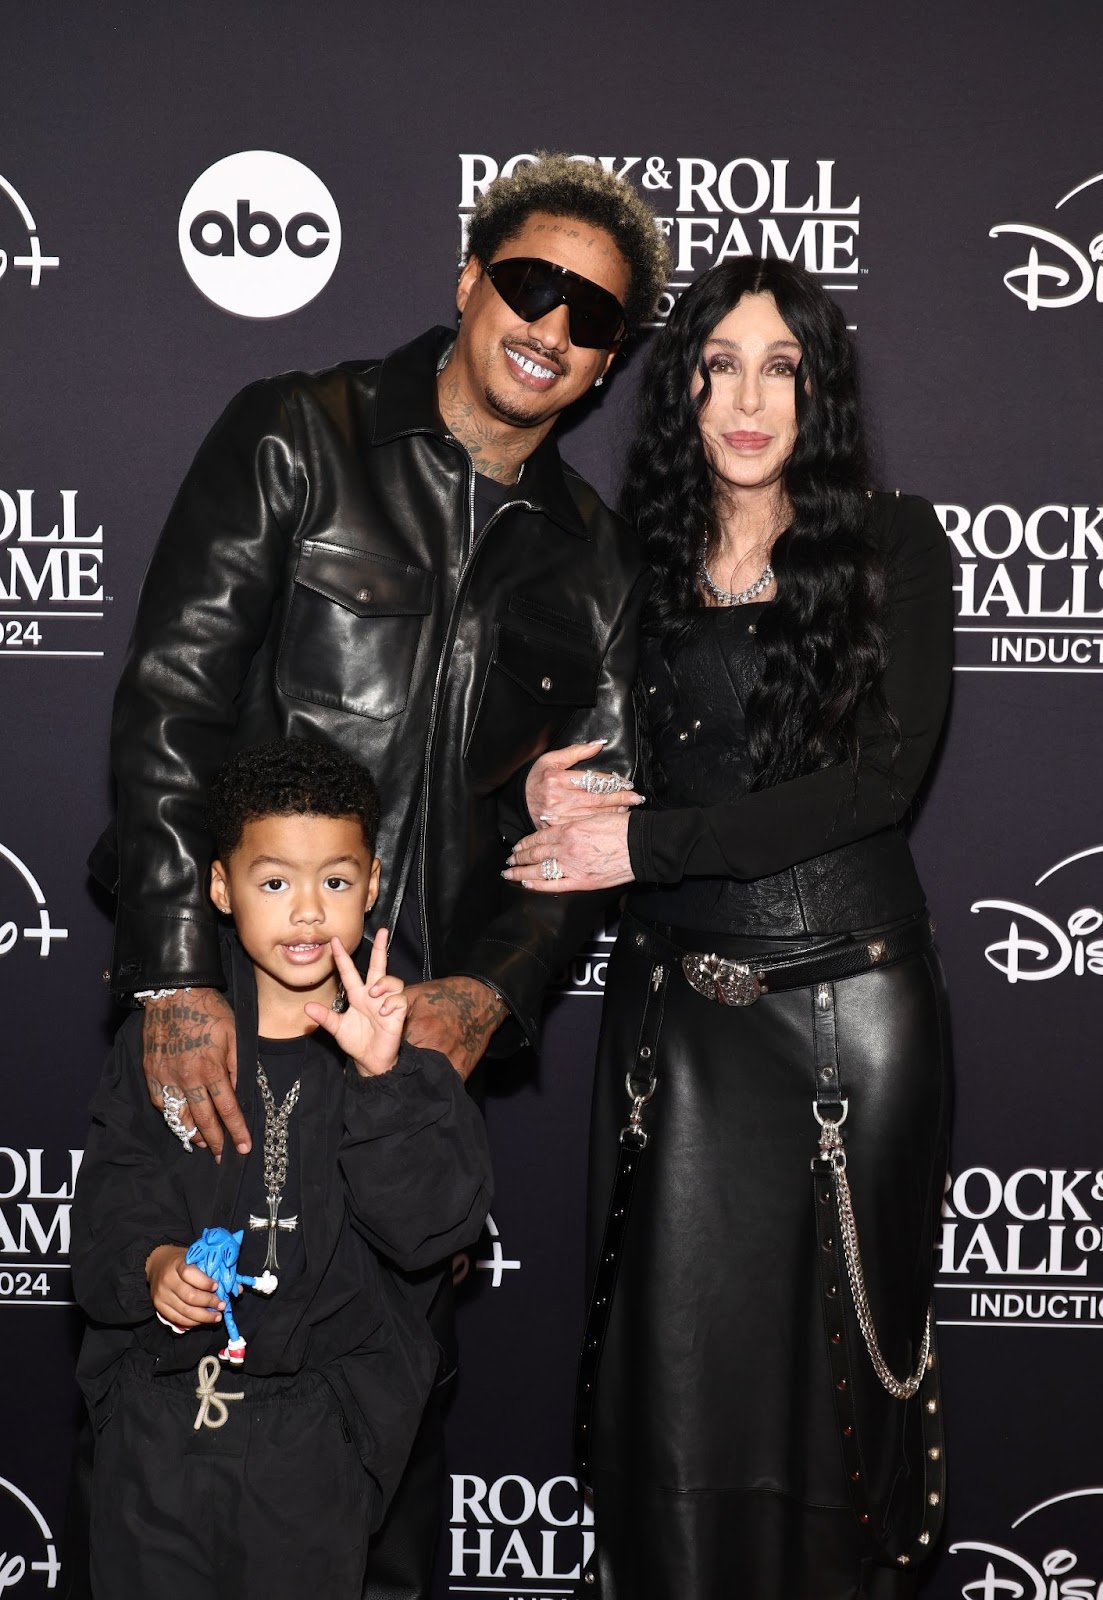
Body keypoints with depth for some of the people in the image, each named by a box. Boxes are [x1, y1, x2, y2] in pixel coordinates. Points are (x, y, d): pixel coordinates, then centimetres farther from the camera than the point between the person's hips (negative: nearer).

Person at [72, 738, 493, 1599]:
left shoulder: (405, 1041, -6)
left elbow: (434, 1220, -15)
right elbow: (116, 1186, 4)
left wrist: (381, 1076, -27)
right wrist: (152, 1260, -16)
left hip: (317, 1427, -2)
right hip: (158, 1407, 2)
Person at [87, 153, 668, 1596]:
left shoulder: (594, 559, 10)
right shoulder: (298, 438, -2)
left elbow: (601, 818, 8)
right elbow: (170, 698, -10)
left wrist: (490, 991, -10)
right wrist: (174, 974, -19)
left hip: (429, 1019, 3)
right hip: (223, 1000, -3)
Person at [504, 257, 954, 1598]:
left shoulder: (894, 547, 1)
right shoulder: (640, 566, 9)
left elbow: (883, 777, -10)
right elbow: (595, 764, 18)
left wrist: (644, 845, -13)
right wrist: (556, 786, -7)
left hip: (852, 994, -2)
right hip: (679, 1002, 2)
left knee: (840, 1343, 6)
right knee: (682, 1355, 2)